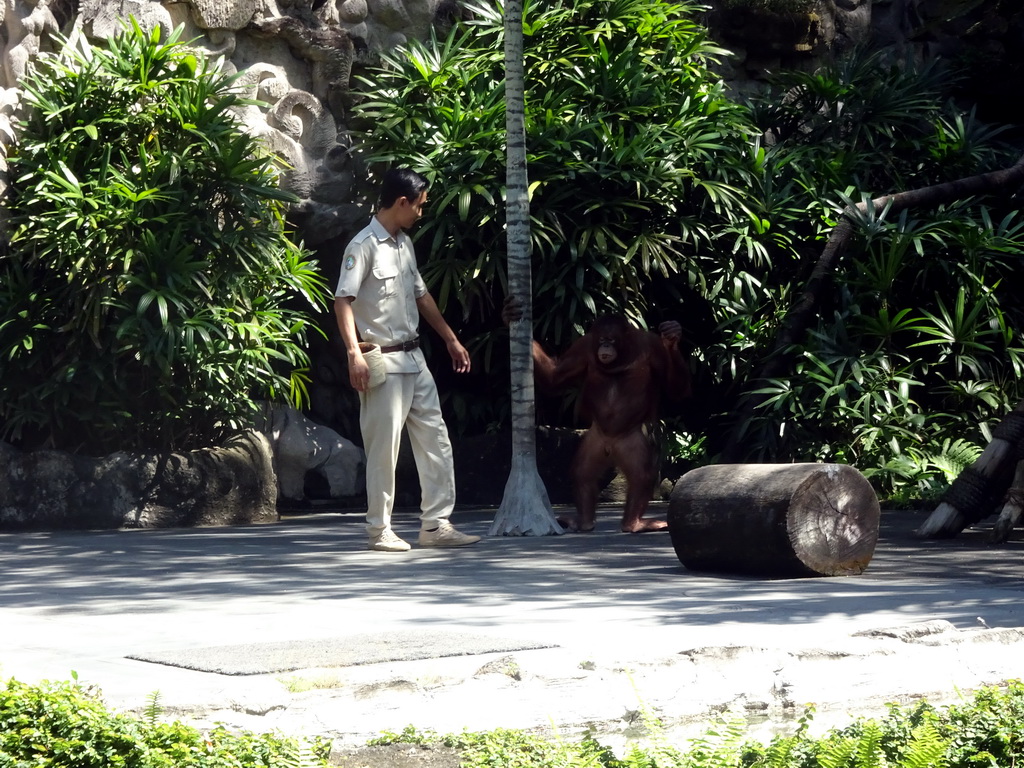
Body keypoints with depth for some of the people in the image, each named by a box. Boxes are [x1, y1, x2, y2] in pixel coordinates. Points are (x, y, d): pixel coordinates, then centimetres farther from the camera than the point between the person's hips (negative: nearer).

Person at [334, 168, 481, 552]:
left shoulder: (405, 244, 14)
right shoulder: (364, 246, -12)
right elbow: (343, 300, -18)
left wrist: (451, 339, 24)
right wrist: (354, 353, -27)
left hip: (414, 358, 8)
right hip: (383, 361, -8)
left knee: (435, 441, 6)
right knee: (384, 447, -2)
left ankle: (435, 524, 10)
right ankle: (380, 530, 7)